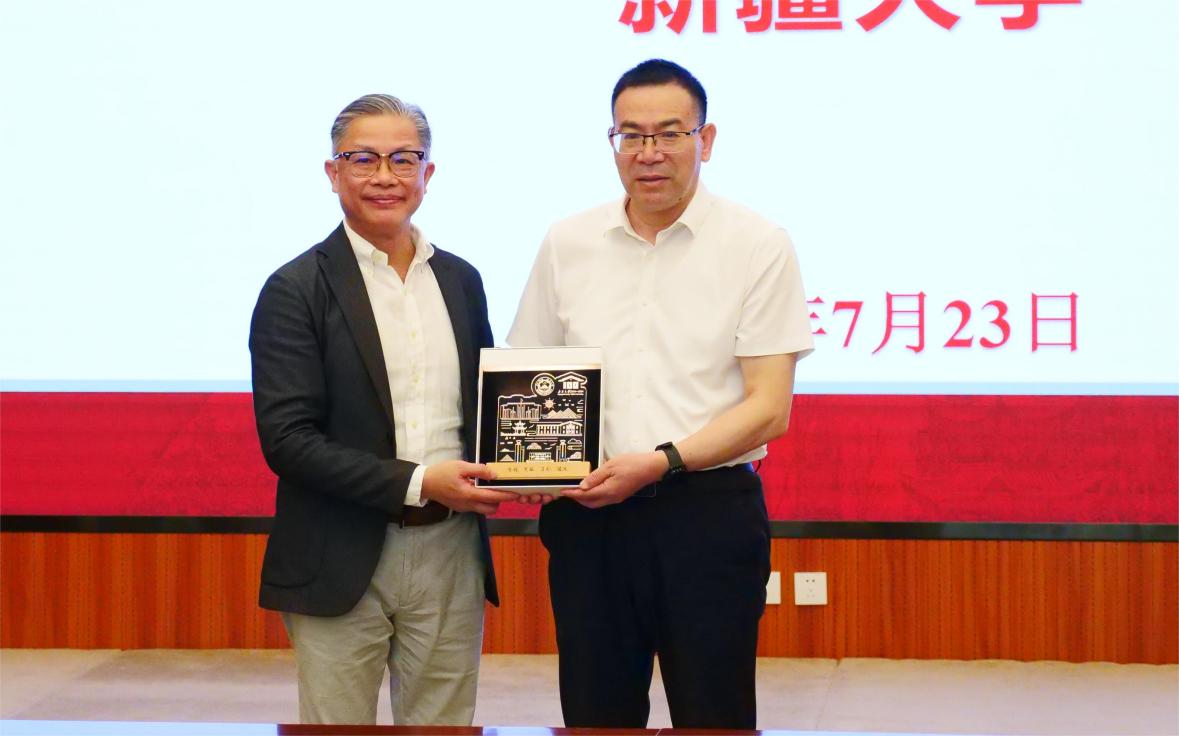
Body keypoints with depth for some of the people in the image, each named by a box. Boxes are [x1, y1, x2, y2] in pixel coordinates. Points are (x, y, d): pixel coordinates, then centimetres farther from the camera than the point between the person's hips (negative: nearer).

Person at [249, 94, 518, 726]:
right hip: (343, 560, -4)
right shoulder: (297, 290, -5)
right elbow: (287, 440, -12)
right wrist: (416, 483, -18)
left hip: (452, 553, 4)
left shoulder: (460, 281, 11)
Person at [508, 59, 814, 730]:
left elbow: (769, 408, -6)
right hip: (587, 516, 3)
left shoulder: (758, 245, -3)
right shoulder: (567, 244, 8)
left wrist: (660, 461, -17)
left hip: (709, 514, -3)